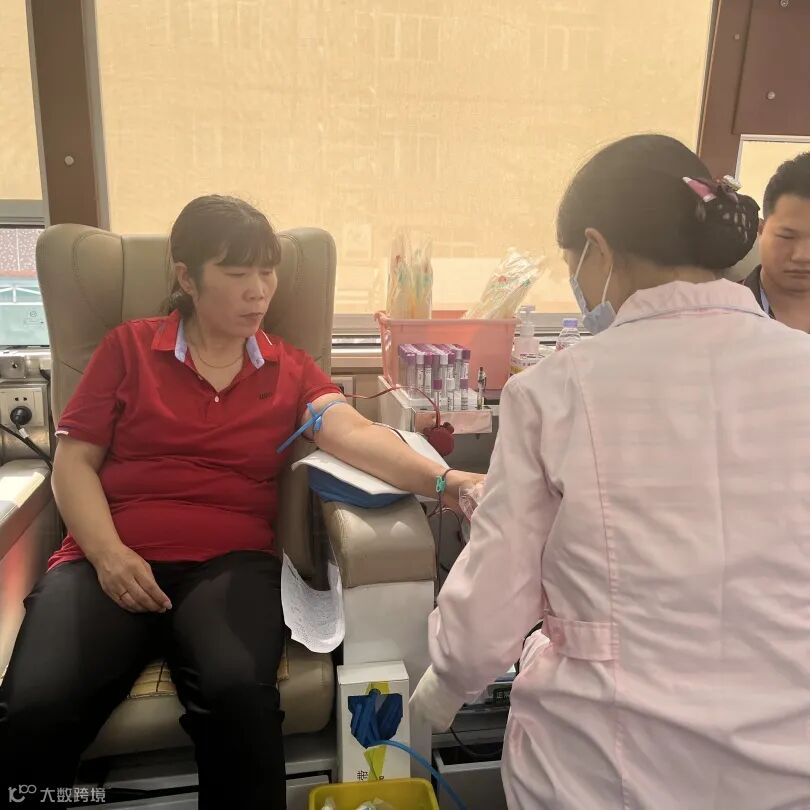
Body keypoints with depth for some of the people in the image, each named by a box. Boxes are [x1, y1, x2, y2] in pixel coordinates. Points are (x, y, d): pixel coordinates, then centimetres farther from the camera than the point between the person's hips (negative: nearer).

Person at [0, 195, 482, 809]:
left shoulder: (291, 370, 12)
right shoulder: (129, 348, 12)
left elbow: (354, 432, -6)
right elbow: (74, 462, 8)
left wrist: (444, 480, -25)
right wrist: (107, 554, -10)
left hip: (230, 562, 0)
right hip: (113, 559, 1)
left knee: (238, 692, -30)